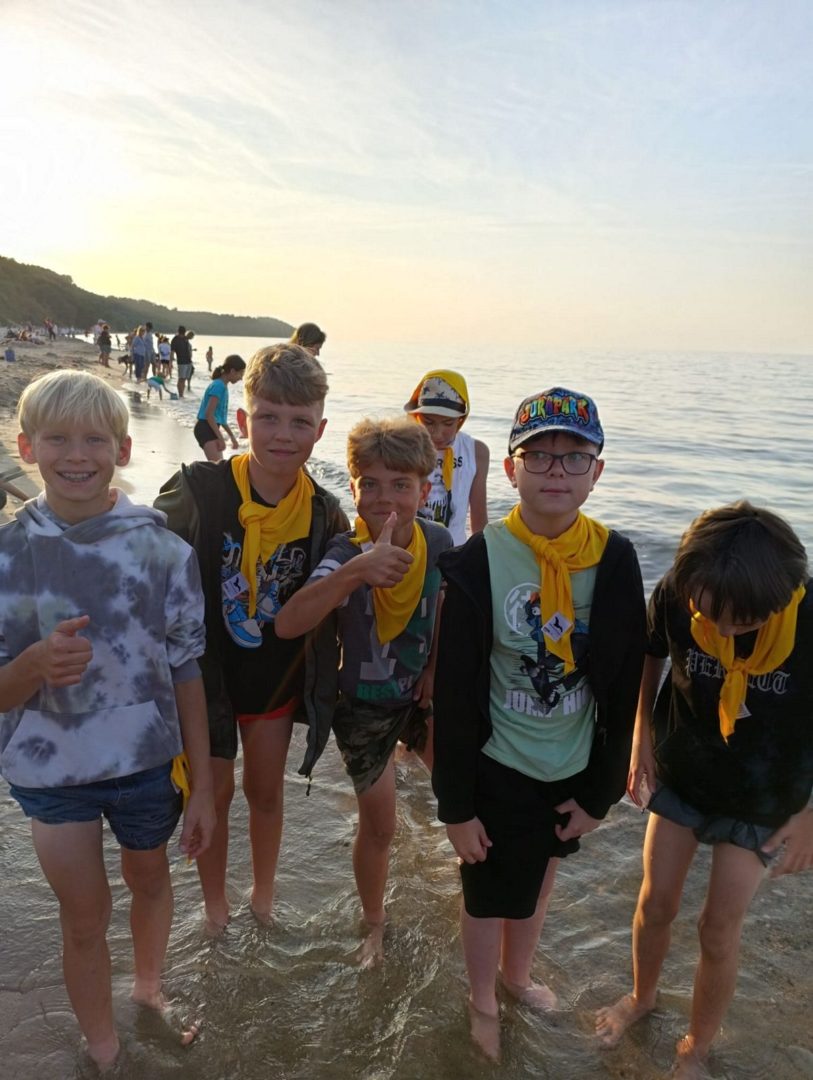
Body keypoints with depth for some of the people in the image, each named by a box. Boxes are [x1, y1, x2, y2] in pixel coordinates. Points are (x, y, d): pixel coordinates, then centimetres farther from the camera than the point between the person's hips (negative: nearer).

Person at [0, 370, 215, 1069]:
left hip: (148, 759, 1)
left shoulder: (162, 547, -13)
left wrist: (203, 785, -4)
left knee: (149, 879, 23)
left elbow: (186, 671, -7)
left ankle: (149, 986, 54)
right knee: (85, 917, 14)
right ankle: (104, 1051, 41)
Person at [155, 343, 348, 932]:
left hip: (277, 678, 2)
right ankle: (216, 906, 40)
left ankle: (264, 896, 45)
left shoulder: (325, 514, -12)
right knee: (213, 793, 14)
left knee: (266, 792, 19)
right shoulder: (197, 490, -20)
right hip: (206, 674, -2)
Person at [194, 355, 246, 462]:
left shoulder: (222, 386, 14)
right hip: (206, 429, -10)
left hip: (210, 429, 10)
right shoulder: (219, 386, -15)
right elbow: (209, 414, -20)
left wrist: (232, 436, 25)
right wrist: (221, 438, -19)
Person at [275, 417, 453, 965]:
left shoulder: (438, 541, -14)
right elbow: (288, 624, -46)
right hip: (364, 707, -3)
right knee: (379, 825, 10)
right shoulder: (347, 553, -28)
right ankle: (375, 924, 40)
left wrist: (436, 667, -1)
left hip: (420, 695, 4)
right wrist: (357, 571, -57)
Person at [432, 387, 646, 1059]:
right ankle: (483, 1002, 46)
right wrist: (456, 804, -9)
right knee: (489, 895, 15)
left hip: (573, 771, 3)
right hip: (498, 772, -3)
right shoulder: (479, 562, -20)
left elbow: (624, 688, -3)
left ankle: (516, 973, 54)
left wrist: (601, 794, 2)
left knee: (539, 879, 25)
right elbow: (455, 694, -14)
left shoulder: (615, 561, -11)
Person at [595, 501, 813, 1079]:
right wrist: (642, 739, -5)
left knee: (719, 931, 10)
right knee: (656, 904, 15)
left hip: (762, 799, -1)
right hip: (680, 774, 2)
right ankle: (643, 996, 47)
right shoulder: (676, 595, -27)